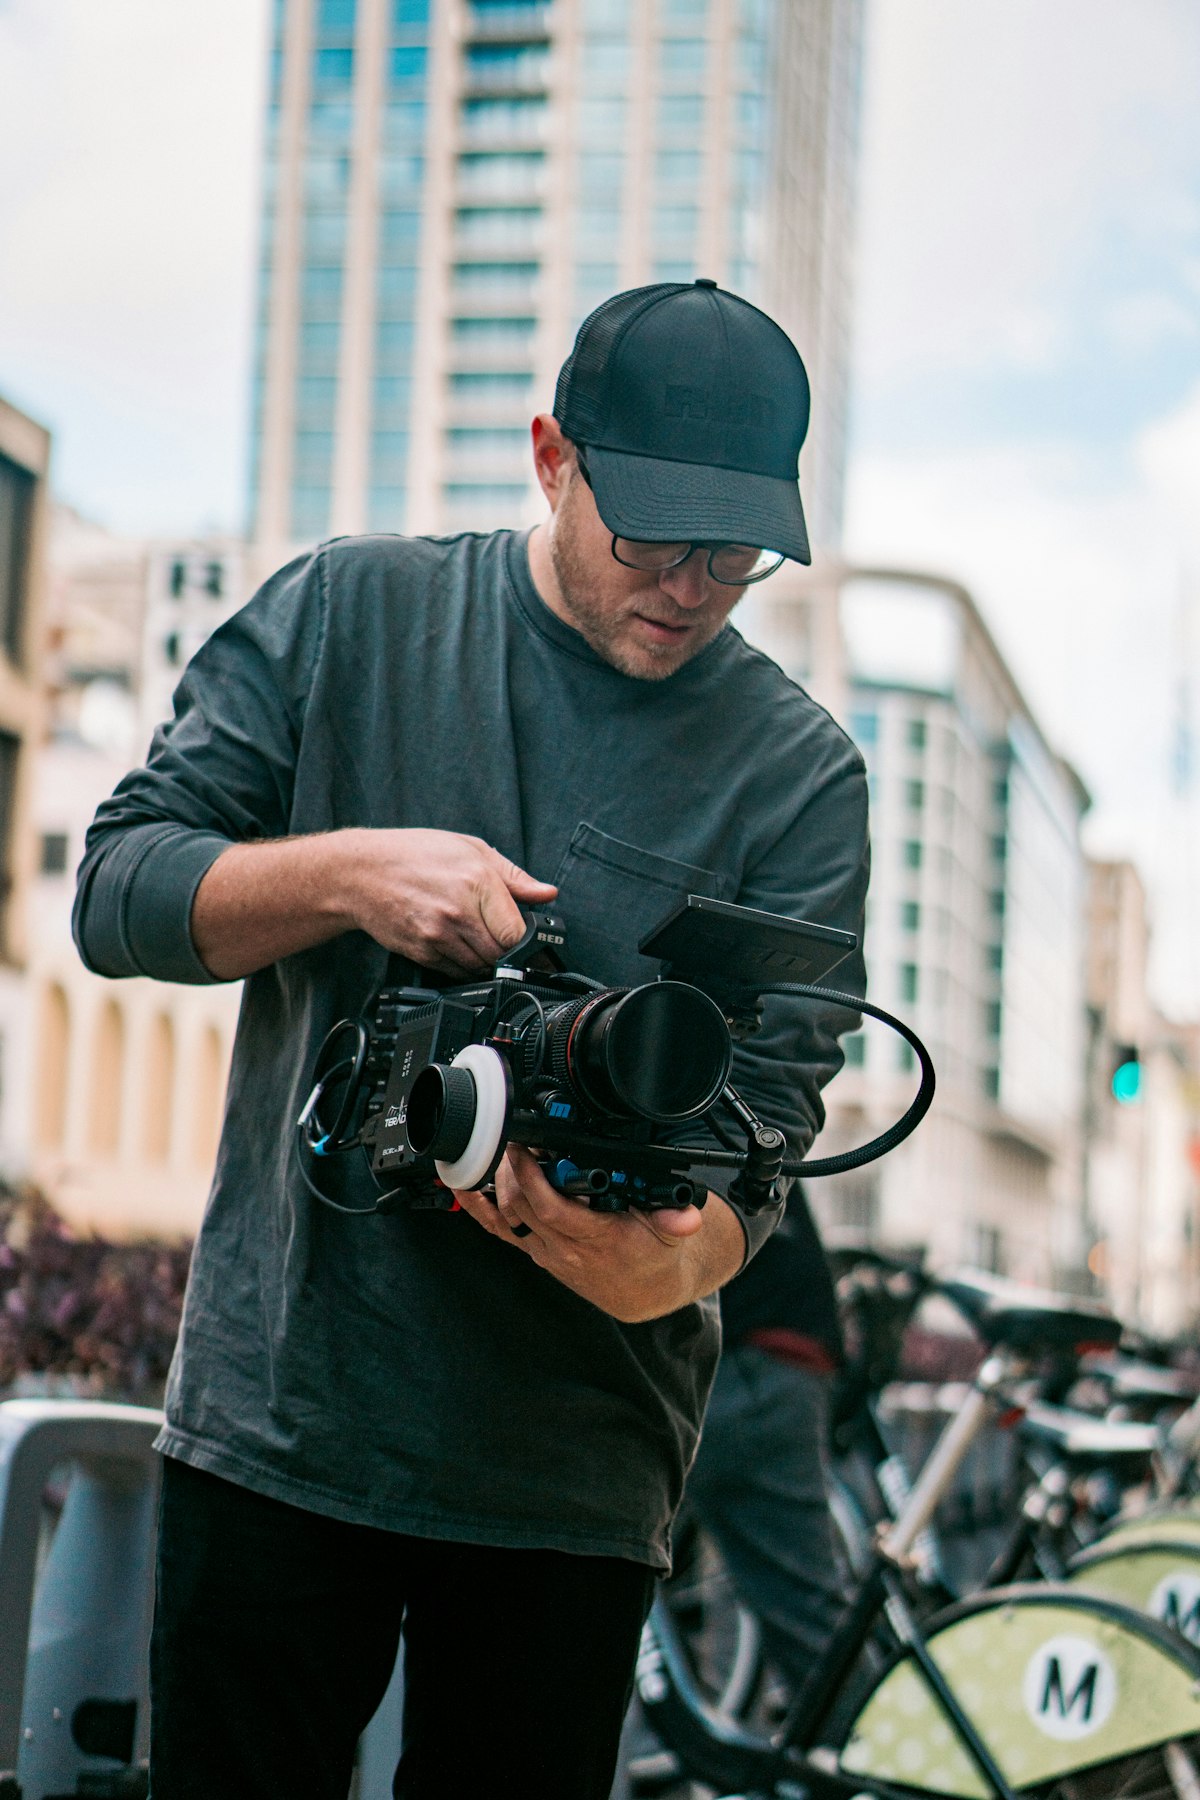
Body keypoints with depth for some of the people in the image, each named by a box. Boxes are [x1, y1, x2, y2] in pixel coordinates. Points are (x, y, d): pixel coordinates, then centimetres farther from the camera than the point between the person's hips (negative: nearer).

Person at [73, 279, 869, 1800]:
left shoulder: (799, 774, -1)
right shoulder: (349, 616, 2)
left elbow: (767, 1116, -7)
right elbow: (116, 891, 0)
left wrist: (672, 1262, -29)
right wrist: (349, 871, -18)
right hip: (276, 1413, 1)